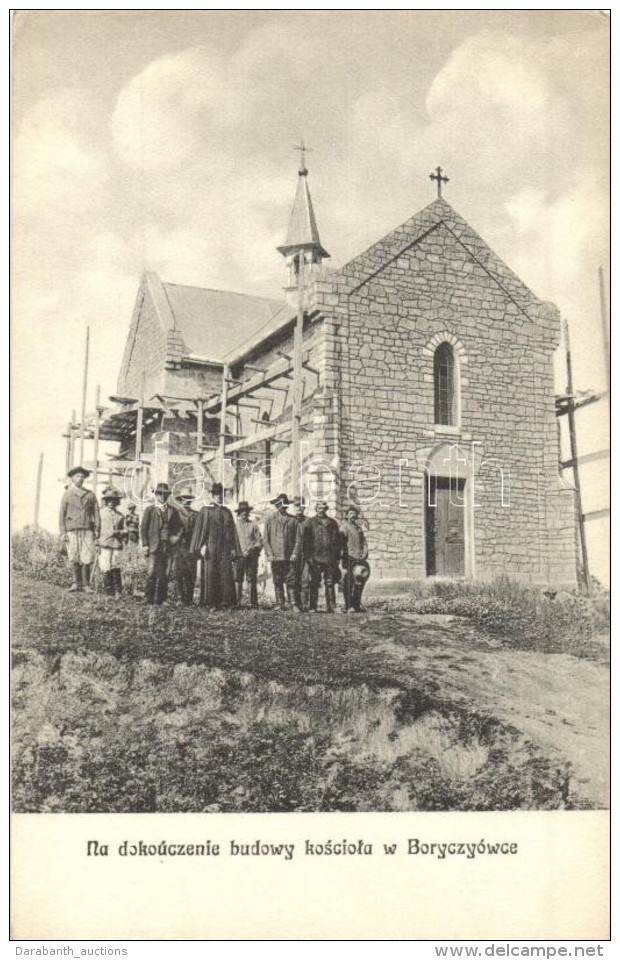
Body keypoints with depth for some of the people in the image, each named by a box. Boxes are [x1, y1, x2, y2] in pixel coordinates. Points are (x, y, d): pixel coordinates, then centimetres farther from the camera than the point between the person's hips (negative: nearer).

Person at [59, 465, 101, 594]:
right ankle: (76, 583, 6)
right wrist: (63, 533, -1)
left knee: (87, 559, -7)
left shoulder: (90, 495, 15)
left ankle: (85, 585, -3)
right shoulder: (67, 495, 12)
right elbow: (62, 515, 8)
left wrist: (97, 530, -1)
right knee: (74, 559, -4)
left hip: (87, 531, 0)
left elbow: (96, 512, 11)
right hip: (72, 530, 0)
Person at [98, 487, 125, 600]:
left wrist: (119, 533, -6)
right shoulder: (101, 513, 7)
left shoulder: (120, 515, 14)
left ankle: (118, 592, 1)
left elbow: (124, 531, 17)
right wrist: (97, 543, -3)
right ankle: (109, 593, 7)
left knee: (116, 569, -5)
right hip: (104, 545, -1)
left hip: (117, 545, 1)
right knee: (106, 570, -2)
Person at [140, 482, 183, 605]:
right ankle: (149, 598, -1)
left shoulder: (173, 511, 13)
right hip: (154, 546, -3)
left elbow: (180, 526, 18)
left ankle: (160, 599, 8)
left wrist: (176, 536, -1)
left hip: (168, 547, 3)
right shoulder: (150, 510, 5)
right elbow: (143, 528, 2)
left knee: (165, 575, 2)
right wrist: (145, 545, -6)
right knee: (152, 573, -9)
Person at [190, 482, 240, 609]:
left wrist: (233, 548, 6)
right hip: (210, 547, -3)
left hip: (224, 548, 4)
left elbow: (232, 531, 14)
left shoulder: (227, 512, 14)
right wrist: (202, 546, -11)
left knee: (226, 574, -2)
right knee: (210, 574, -3)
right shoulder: (206, 510, 3)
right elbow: (201, 529, -2)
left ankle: (226, 603, -1)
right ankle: (211, 603, 2)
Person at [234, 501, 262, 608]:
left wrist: (251, 550, -9)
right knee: (237, 580, -5)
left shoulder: (253, 524, 10)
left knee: (252, 581, -1)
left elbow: (259, 541, 5)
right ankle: (237, 602, -1)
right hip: (239, 556, 0)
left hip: (251, 557, 0)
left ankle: (254, 603, 3)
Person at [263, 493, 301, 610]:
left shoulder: (293, 520, 7)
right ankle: (280, 604, 8)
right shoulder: (270, 520, 9)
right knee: (277, 582, 3)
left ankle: (292, 603, -4)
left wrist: (295, 554, -4)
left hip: (289, 557, -1)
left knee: (290, 581, -5)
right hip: (275, 557, 1)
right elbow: (265, 538, 6)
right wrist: (269, 554, -4)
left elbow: (298, 539, 6)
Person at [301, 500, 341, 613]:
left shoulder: (333, 523, 14)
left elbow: (338, 540, 16)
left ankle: (331, 607, 6)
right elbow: (304, 540, 1)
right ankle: (312, 606, 2)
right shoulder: (310, 523, 5)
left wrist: (337, 557, 9)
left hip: (330, 559, 2)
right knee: (314, 583, -3)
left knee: (330, 583, 3)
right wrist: (307, 556, -7)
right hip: (314, 558, -2)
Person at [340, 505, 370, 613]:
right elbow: (342, 543, -10)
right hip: (349, 558, -7)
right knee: (348, 583, -7)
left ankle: (357, 605, 19)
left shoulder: (358, 528, 20)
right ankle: (348, 607, -6)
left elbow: (364, 542, 21)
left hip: (360, 559, 7)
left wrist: (365, 553, 2)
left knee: (360, 583, 9)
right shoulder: (344, 526, -3)